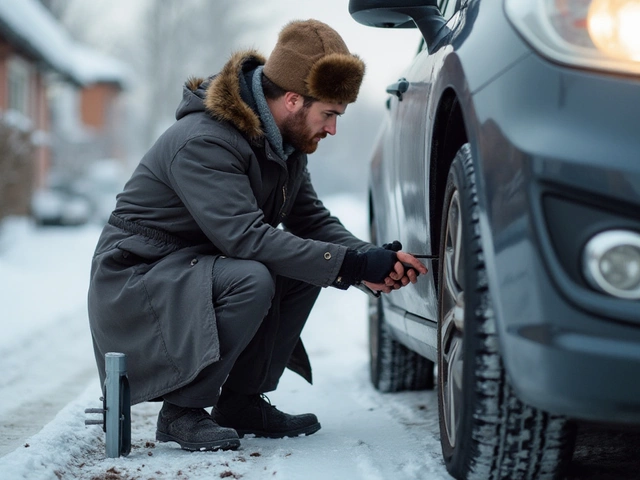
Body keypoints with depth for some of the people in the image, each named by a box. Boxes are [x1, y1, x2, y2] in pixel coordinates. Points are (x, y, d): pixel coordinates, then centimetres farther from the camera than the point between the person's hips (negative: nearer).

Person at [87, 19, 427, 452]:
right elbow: (245, 236, -34)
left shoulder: (285, 142, 2)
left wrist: (371, 261, -18)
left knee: (305, 266, -8)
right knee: (250, 279, -32)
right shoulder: (203, 143, -27)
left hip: (201, 265, 9)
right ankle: (182, 411, -16)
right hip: (136, 278, -9)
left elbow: (313, 220, 2)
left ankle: (242, 401, 2)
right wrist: (351, 265, -35)